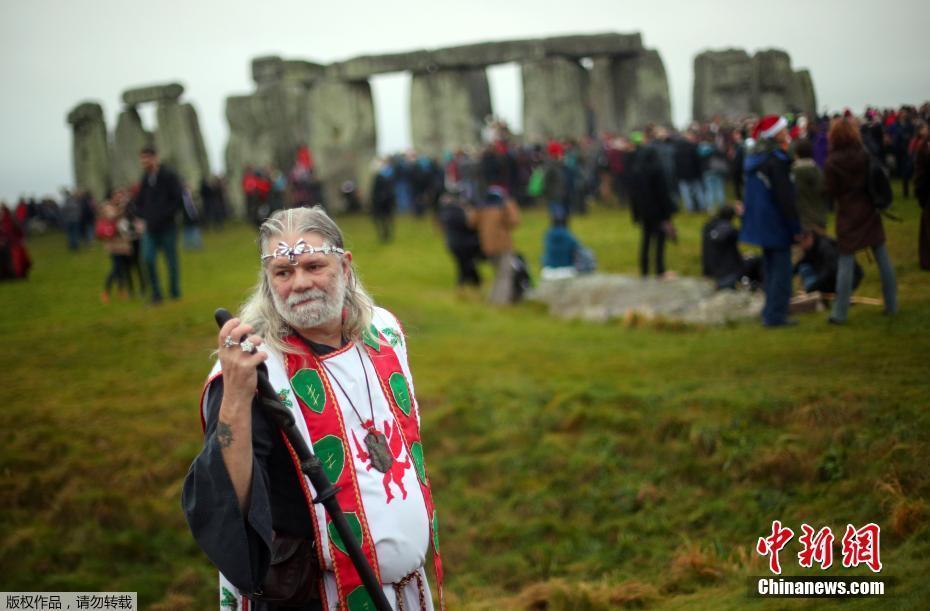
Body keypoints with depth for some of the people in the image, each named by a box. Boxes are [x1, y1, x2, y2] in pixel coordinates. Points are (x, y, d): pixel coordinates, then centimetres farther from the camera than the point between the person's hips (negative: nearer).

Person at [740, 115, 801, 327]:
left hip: (760, 222, 9)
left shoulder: (754, 159, 11)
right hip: (776, 223, -9)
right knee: (781, 269, -5)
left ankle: (771, 312, 22)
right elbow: (785, 197, -20)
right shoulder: (776, 160, -17)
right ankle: (775, 315, -6)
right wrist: (797, 227, -16)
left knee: (770, 269, 17)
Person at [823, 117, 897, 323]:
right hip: (870, 212, 3)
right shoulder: (866, 155, -5)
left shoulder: (832, 162, -14)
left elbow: (830, 191, -7)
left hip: (848, 215, -3)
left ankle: (840, 313, 1)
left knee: (846, 262, -1)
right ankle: (891, 304, 16)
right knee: (882, 257, 10)